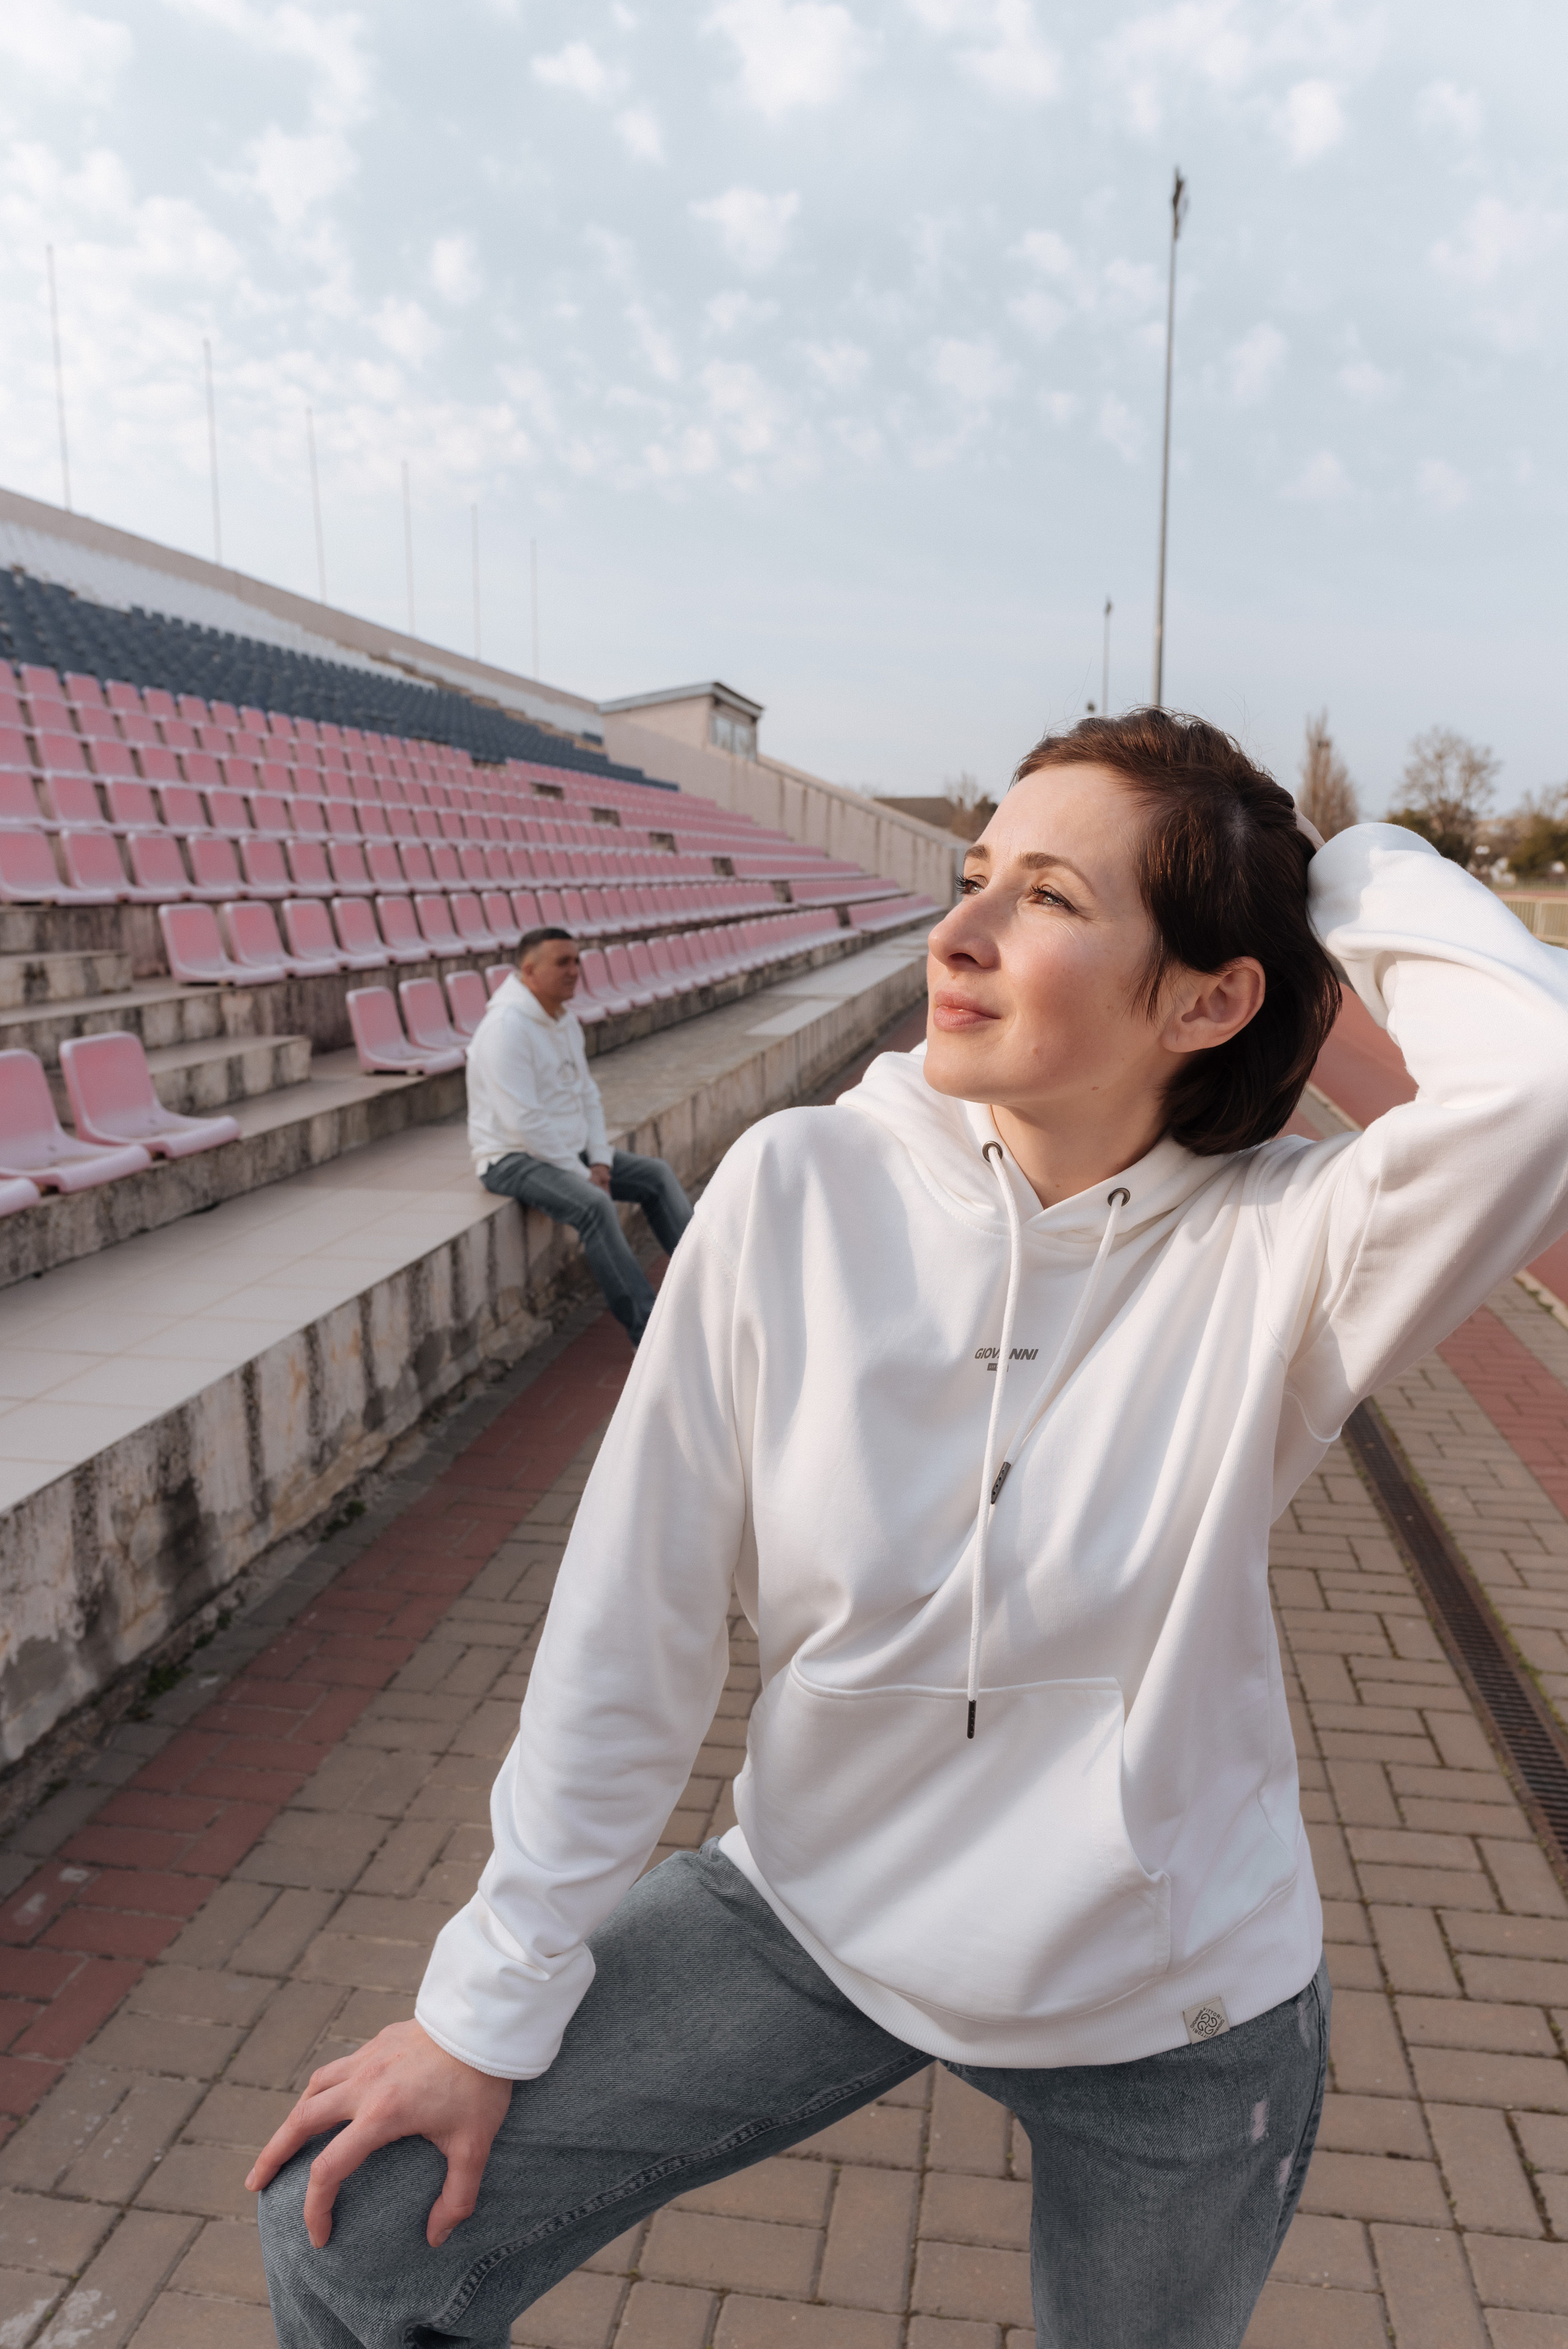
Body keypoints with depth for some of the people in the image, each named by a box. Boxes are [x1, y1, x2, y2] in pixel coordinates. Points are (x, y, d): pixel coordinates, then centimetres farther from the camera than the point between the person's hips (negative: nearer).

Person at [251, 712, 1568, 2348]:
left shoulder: (1278, 1247, -19)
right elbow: (629, 1624, -13)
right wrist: (489, 2002, -6)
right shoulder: (798, 1190, -18)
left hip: (1170, 2012, 0)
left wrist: (1350, 878, -22)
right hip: (818, 1918, 1)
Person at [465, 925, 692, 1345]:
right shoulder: (507, 1027, -21)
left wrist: (599, 1160, -1)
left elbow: (587, 1095, 14)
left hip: (569, 1151, 10)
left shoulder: (565, 1019, 8)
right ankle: (649, 1333, -28)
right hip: (513, 1159, -10)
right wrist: (581, 1174, -20)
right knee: (593, 1204, -32)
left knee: (657, 1175, 2)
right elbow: (523, 1122, -25)